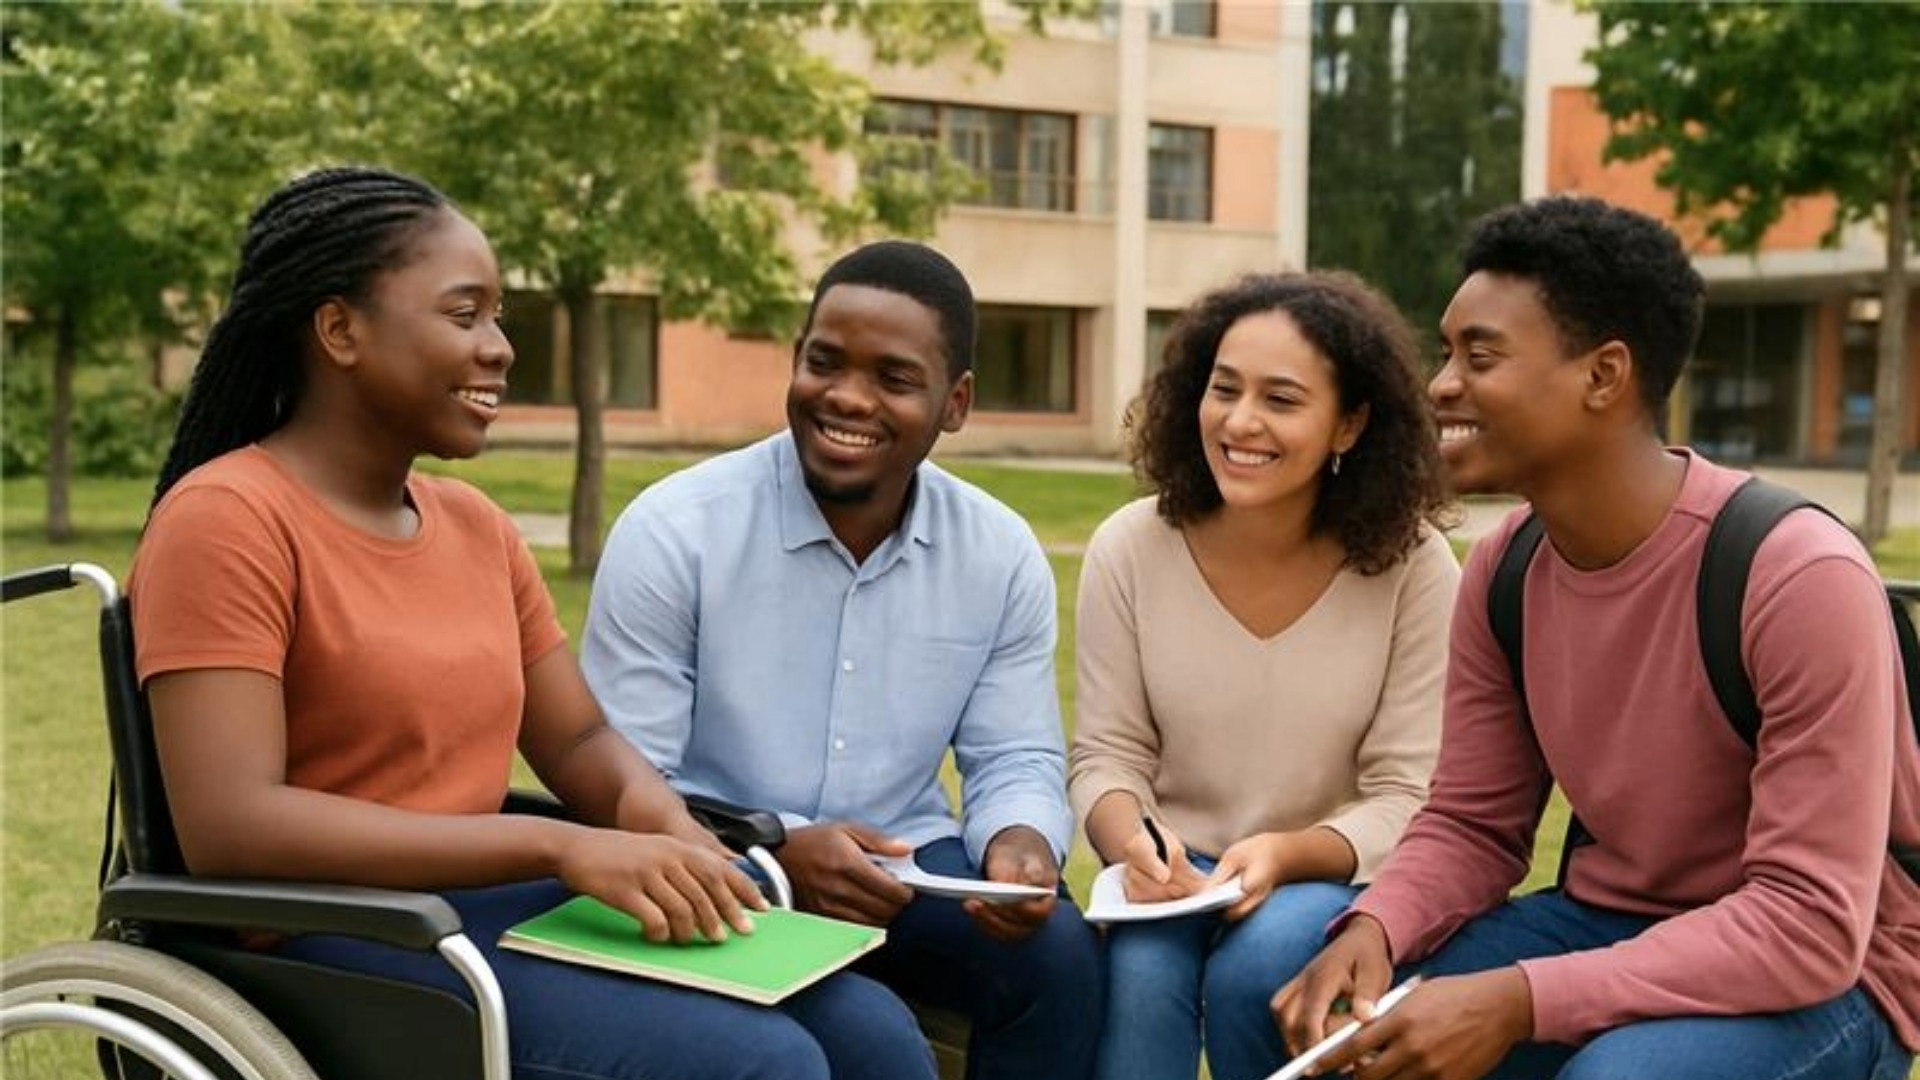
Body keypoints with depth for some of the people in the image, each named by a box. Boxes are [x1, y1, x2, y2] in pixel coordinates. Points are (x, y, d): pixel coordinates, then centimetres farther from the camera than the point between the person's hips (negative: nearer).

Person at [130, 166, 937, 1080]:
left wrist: (649, 803, -10)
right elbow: (230, 827, -22)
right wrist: (562, 846, -26)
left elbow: (577, 739, 15)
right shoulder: (225, 520, -11)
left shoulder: (477, 526, 12)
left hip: (485, 908, 7)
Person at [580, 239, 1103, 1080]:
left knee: (1058, 953, -23)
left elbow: (1017, 759, 4)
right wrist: (776, 854, -28)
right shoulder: (673, 532, -12)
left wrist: (1019, 842, -20)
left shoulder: (1002, 555, -1)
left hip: (905, 866, 4)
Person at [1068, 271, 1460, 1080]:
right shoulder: (1129, 549, -7)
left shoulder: (1413, 567, -13)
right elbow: (1108, 753, -2)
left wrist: (1287, 856, -29)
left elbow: (1409, 799, -11)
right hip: (1179, 876, 1)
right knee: (1140, 975, -31)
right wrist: (1132, 839, -25)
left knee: (1254, 968, -31)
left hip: (1338, 886, -1)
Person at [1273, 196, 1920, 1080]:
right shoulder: (1501, 571, -5)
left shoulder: (1799, 577, -26)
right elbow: (1471, 826, 2)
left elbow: (1810, 926, -28)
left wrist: (1516, 1004, -34)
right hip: (1610, 925, 6)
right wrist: (1372, 929, -21)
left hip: (1827, 973, -5)